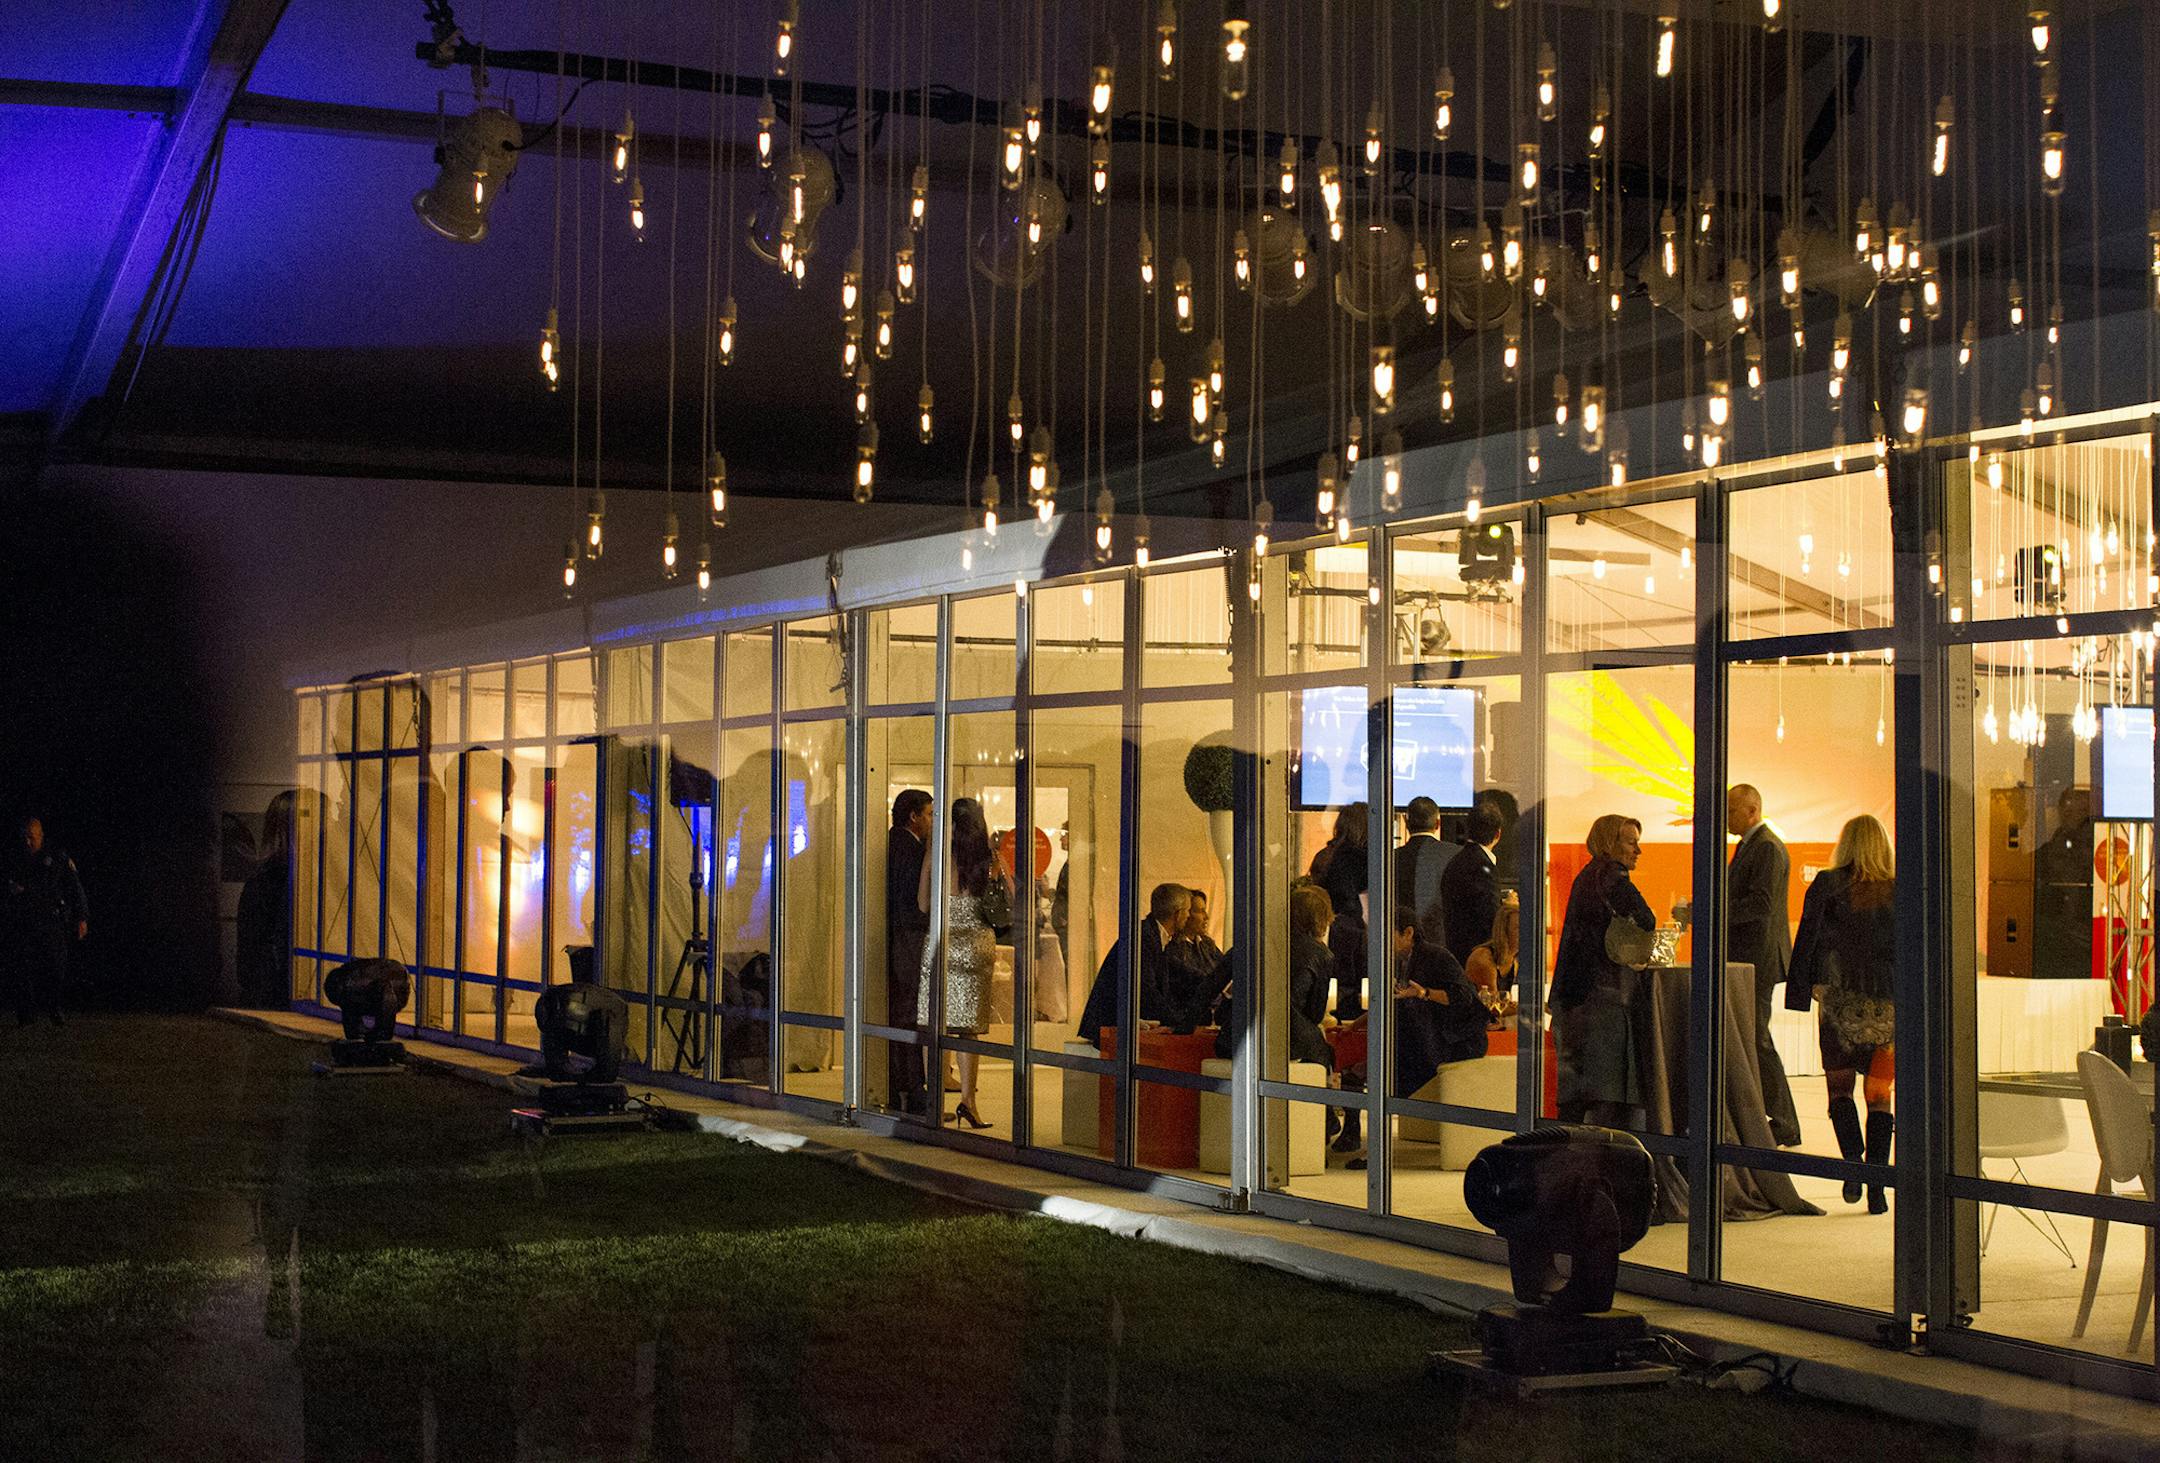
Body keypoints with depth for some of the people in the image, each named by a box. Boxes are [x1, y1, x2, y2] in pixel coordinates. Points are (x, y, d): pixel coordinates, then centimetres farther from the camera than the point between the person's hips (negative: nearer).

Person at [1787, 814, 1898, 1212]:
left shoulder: (1827, 885, -3)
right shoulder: (1899, 891, 2)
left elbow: (1807, 941, -3)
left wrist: (1798, 995, 1)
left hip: (1839, 1000, -1)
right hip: (1889, 1004, 1)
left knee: (1839, 1086, 12)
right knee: (1879, 1095, 7)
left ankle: (1853, 1157, -12)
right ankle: (1877, 1185, 0)